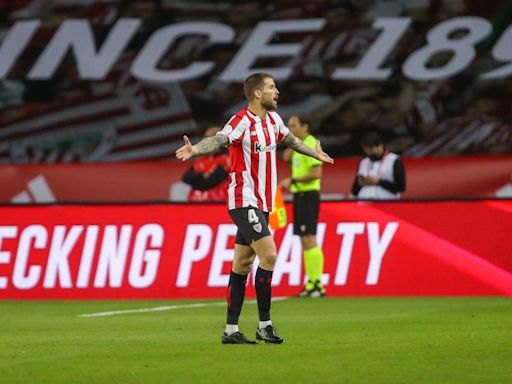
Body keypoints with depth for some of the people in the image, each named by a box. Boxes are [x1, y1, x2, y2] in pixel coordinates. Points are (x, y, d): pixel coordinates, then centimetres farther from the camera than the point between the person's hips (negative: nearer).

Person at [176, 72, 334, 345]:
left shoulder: (273, 119, 10)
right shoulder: (242, 121, -16)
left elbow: (290, 139, 31)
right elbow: (219, 140, -32)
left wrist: (314, 153, 46)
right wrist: (195, 149, -52)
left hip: (261, 203, 8)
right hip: (244, 201, -8)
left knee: (242, 265, 9)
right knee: (269, 255, -16)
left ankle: (231, 330, 11)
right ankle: (264, 325, -9)